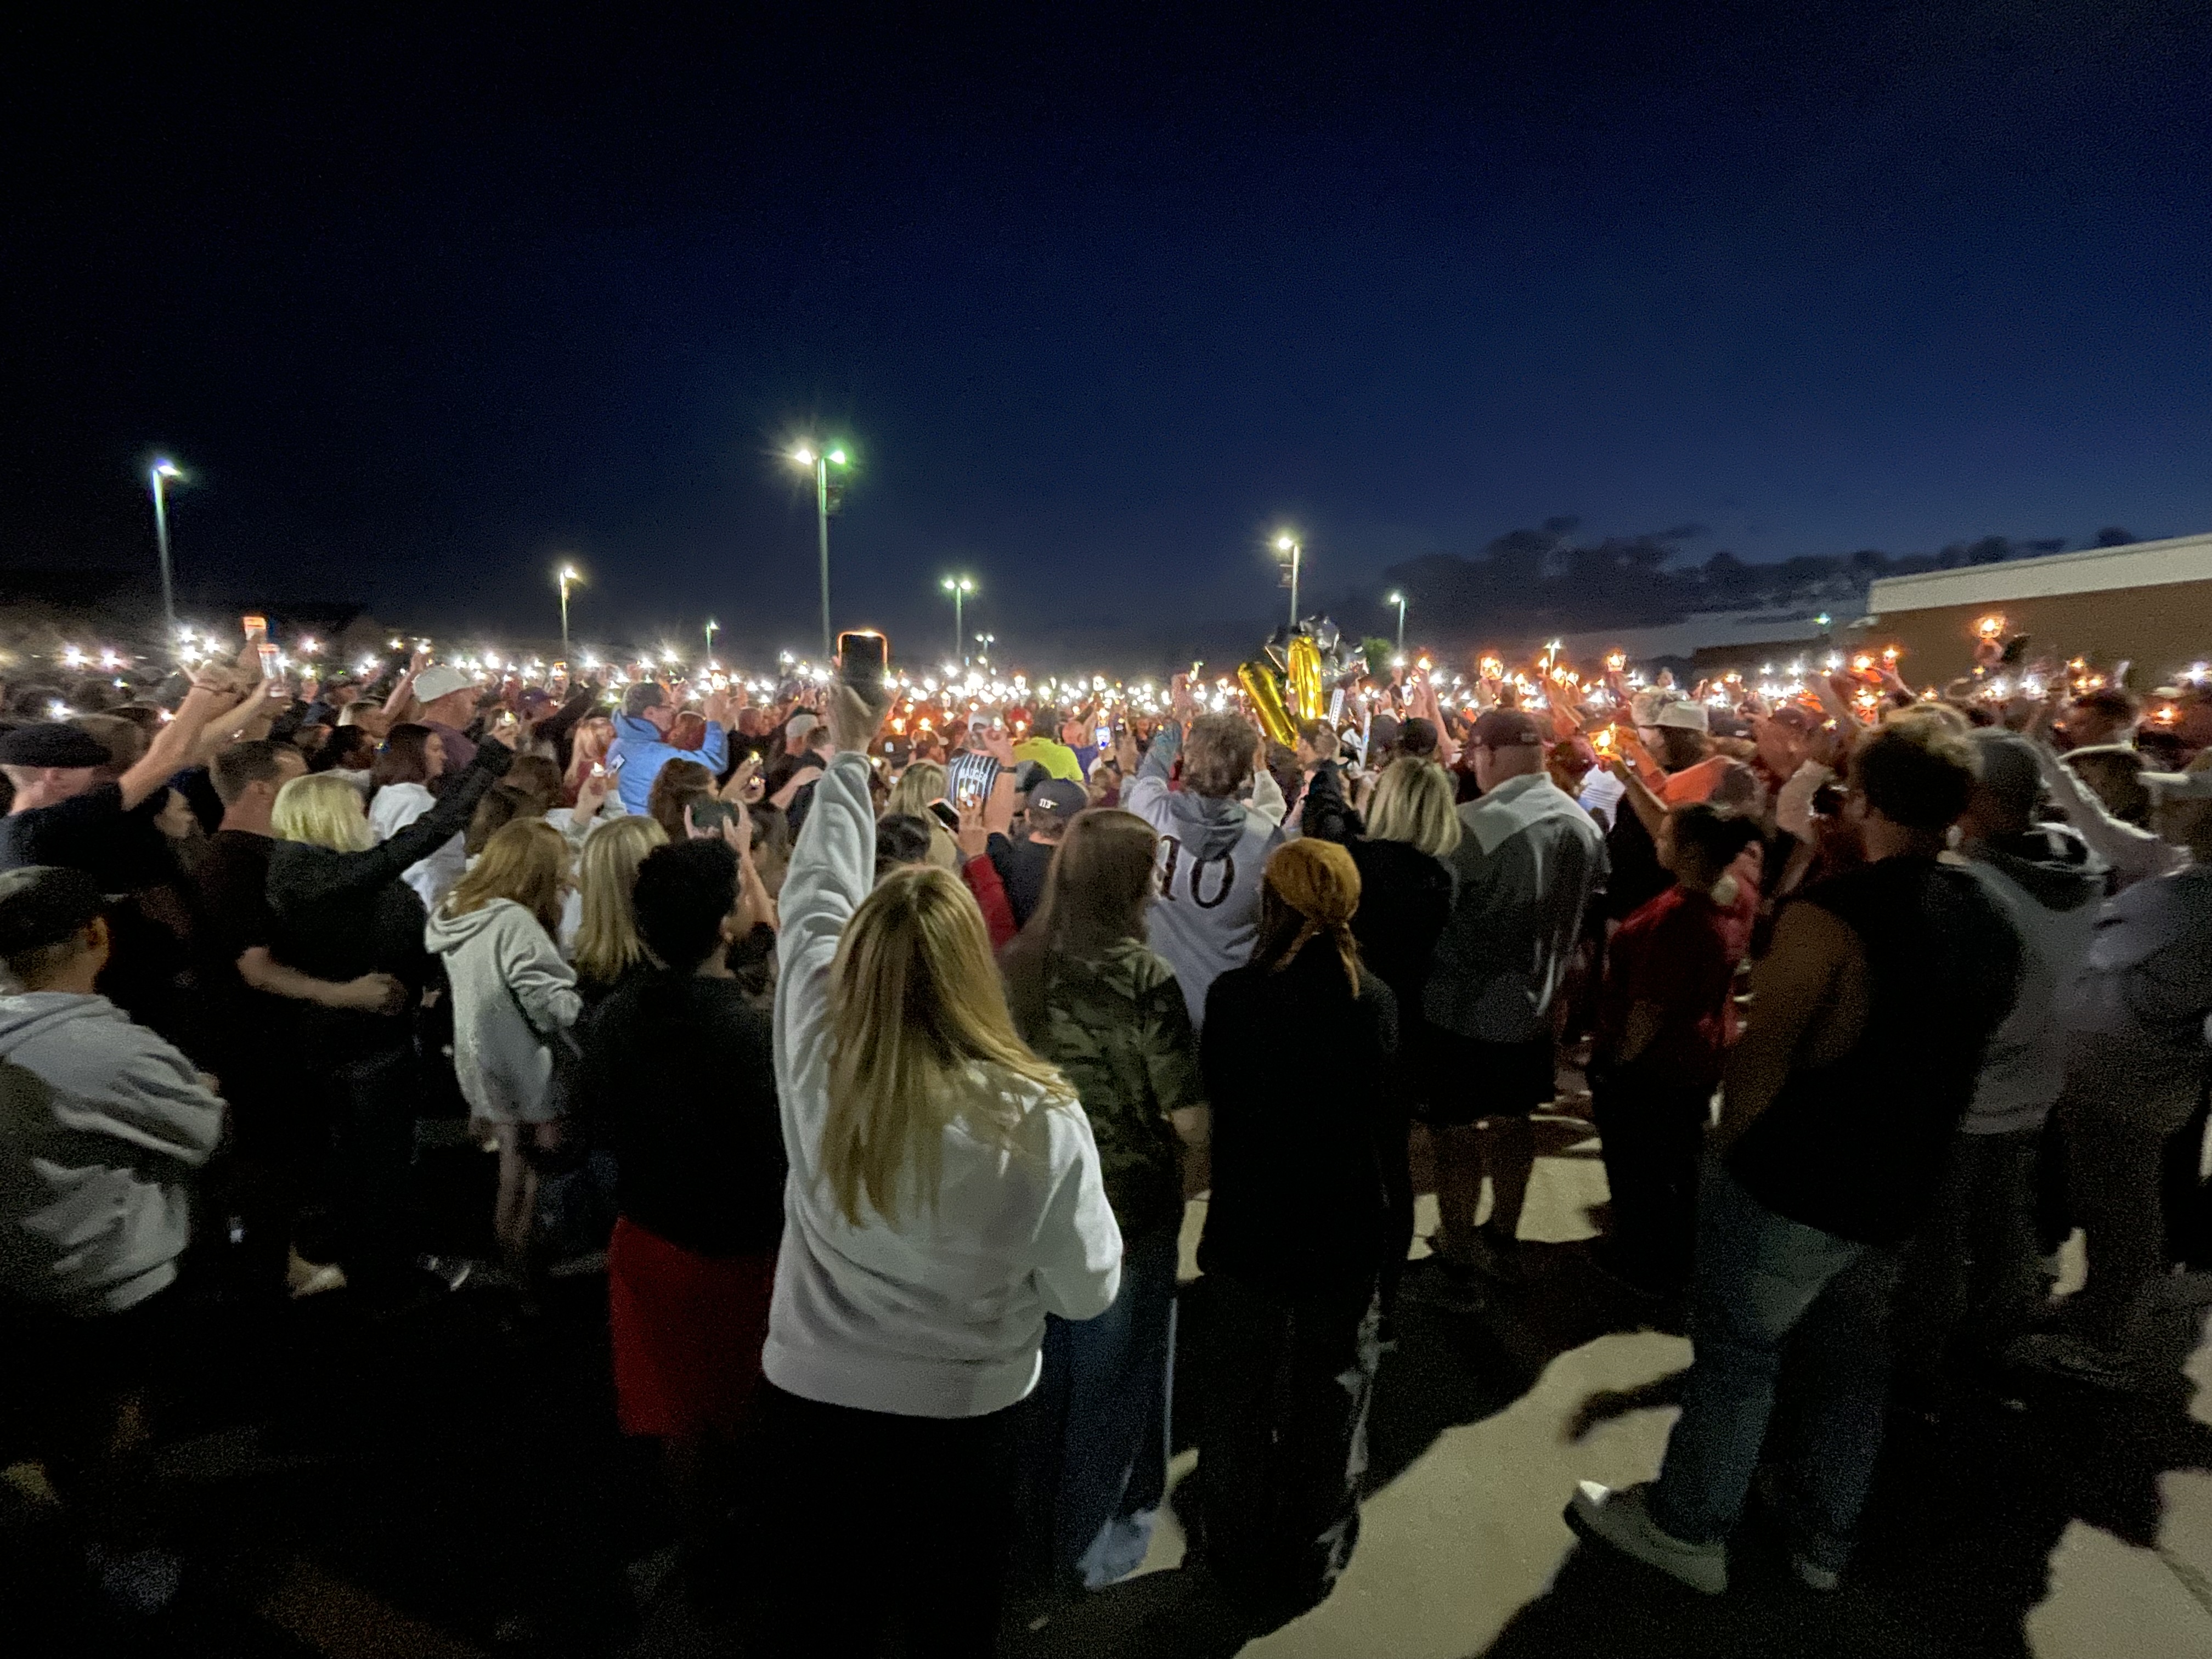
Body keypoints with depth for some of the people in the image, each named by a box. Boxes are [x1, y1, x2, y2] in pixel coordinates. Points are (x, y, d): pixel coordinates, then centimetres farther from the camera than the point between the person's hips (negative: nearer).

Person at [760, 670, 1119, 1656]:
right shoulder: (1039, 1119, -28)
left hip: (812, 1396, 2)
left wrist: (850, 755, 6)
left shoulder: (814, 1054, -23)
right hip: (965, 1417, -1)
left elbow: (815, 899, -7)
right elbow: (1087, 1291, -14)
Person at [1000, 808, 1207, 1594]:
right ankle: (1090, 1543, 40)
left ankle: (1036, 1518, 49)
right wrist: (1182, 1158, 0)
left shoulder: (1012, 963, -8)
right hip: (1125, 1208, -5)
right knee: (1109, 1374, 19)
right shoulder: (1142, 976, -23)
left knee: (1046, 1365, 27)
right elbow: (1191, 1123, -21)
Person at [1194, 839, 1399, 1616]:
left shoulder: (1232, 995, -19)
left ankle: (1236, 1556, 40)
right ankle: (1310, 1565, 40)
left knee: (1239, 1398, 21)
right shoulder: (1377, 1001, -14)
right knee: (1330, 1404, 21)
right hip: (1346, 1234, 1)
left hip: (1247, 1229, -1)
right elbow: (1390, 1119, -2)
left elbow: (1209, 1103, -5)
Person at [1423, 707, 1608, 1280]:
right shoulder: (1585, 825, -1)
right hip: (1533, 1003, 7)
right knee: (1513, 1122, 22)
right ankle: (1502, 1236, 38)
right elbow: (1585, 914, 10)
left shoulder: (1473, 825, -26)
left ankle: (1458, 1255, 23)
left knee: (1458, 1131, 9)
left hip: (1463, 1007, -6)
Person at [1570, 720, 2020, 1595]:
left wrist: (1730, 1146, -7)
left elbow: (1762, 1054, -23)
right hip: (1896, 1193, 7)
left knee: (1735, 1354, 9)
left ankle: (1687, 1529, 26)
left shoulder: (1832, 912, -23)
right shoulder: (1991, 923, 1)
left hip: (1791, 1185, -7)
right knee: (1849, 1360, 21)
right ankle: (1820, 1540, 39)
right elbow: (1953, 1054, 11)